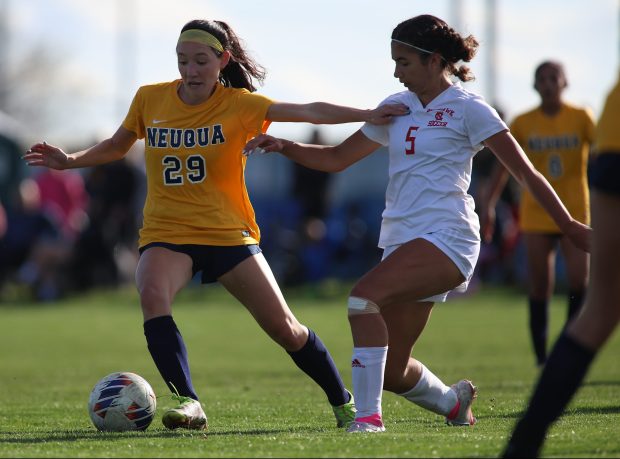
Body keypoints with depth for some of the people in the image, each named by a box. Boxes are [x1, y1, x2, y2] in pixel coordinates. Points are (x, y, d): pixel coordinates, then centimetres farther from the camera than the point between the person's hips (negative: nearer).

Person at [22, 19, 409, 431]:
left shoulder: (238, 104, -7)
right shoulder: (150, 99, 0)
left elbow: (309, 112, -15)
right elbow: (117, 146, 18)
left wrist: (367, 115, -25)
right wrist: (69, 161, 4)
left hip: (229, 234, -1)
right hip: (166, 235, 1)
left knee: (285, 330, -1)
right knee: (152, 294, -32)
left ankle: (343, 402, 22)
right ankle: (189, 403, -34)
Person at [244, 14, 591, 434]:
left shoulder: (468, 108, -2)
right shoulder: (397, 107, 16)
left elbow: (525, 172, -3)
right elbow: (337, 158, 21)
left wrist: (568, 225, -6)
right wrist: (283, 146, 5)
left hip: (447, 237, -7)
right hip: (401, 241, 7)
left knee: (365, 295, -31)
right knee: (391, 371, 5)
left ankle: (368, 416, -30)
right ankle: (453, 401, 36)